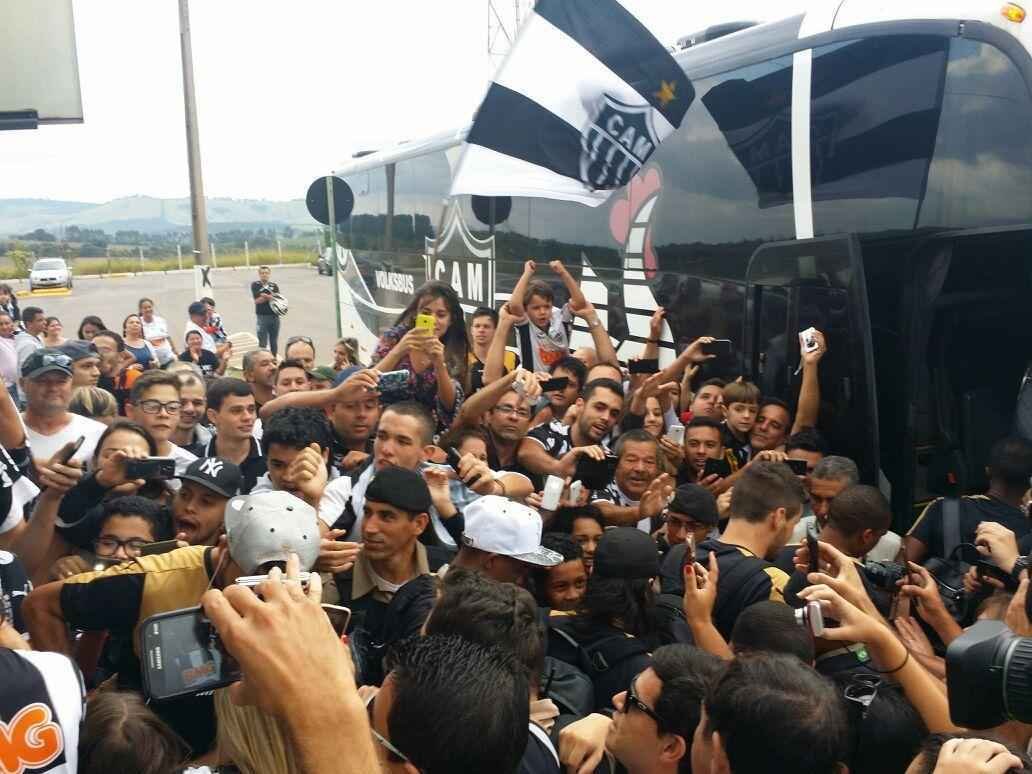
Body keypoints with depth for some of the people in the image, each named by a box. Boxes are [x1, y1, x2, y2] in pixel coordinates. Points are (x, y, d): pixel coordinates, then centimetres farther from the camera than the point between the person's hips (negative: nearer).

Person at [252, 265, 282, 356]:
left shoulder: (274, 286, 9)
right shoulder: (255, 285, 0)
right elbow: (257, 300, -11)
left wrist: (265, 296, -17)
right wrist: (272, 296, -11)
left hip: (274, 316, 3)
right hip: (262, 317, -3)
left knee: (274, 342, 12)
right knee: (262, 342, -2)